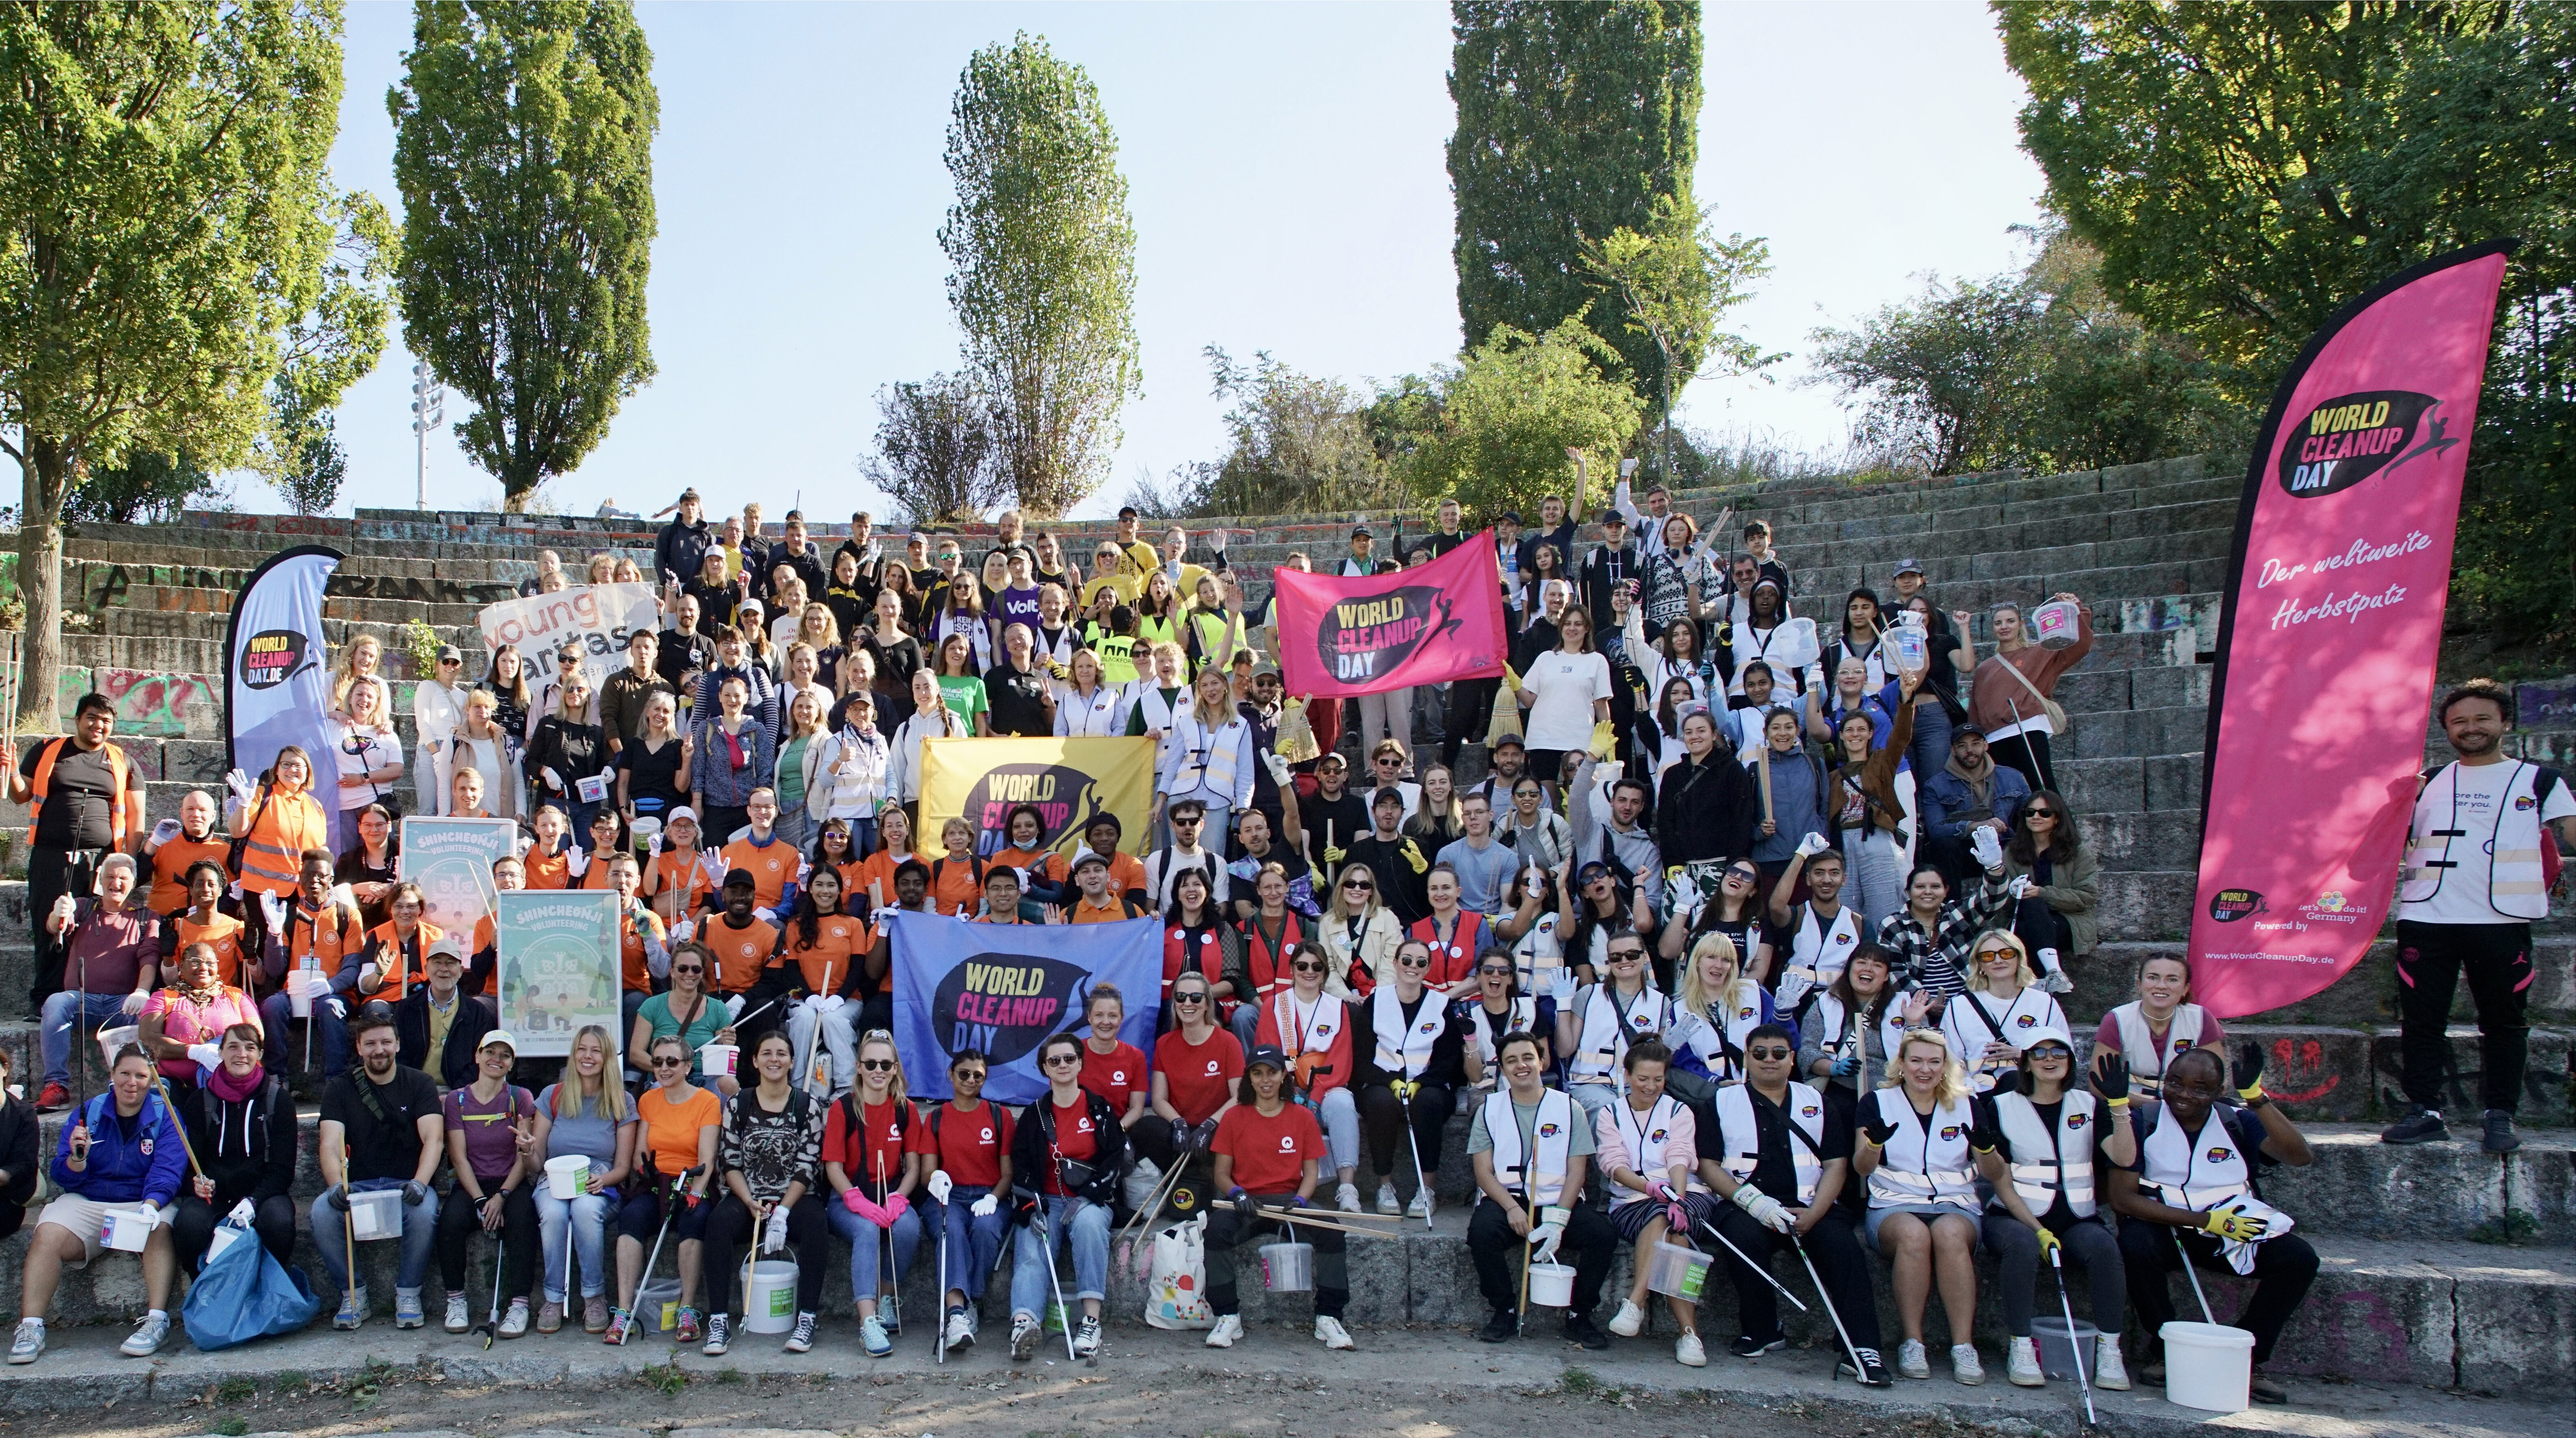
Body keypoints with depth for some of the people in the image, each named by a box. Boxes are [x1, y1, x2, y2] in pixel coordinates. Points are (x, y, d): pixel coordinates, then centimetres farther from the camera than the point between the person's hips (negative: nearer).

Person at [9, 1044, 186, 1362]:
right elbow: (65, 1179, 6)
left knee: (160, 1228, -34)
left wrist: (151, 1206, -31)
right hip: (87, 1203, 2)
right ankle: (30, 1328, -25)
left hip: (145, 1202, -2)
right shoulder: (90, 1111, 9)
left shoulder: (165, 1117, 2)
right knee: (48, 1235, -26)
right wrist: (76, 1158, -18)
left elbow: (166, 1172, -11)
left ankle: (157, 1321, -37)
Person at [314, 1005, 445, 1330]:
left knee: (424, 1210, -34)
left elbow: (434, 1139, -7)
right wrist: (336, 1184, -28)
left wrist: (420, 1182, -27)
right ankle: (353, 1294, -9)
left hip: (407, 1185, -2)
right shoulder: (340, 1089, 8)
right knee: (322, 1212, -29)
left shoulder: (420, 1084, 5)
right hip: (357, 1186, 2)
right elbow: (330, 1145, -6)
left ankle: (408, 1293, -11)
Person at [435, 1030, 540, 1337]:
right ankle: (457, 1300, -12)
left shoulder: (520, 1098, 4)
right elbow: (459, 1158, -2)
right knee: (452, 1220, -30)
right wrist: (481, 1201, -14)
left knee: (521, 1220, -32)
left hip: (512, 1183, -1)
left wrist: (501, 1196, -16)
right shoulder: (457, 1100, 6)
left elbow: (524, 1158, -2)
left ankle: (519, 1305, -28)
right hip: (472, 1184, 1)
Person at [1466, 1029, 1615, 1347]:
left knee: (1604, 1235, -25)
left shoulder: (1568, 1108, 8)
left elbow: (1576, 1171, 1)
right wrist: (1512, 1207, -17)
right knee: (1481, 1232, -32)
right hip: (1505, 1200, 0)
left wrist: (1557, 1219, -15)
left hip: (1558, 1202, 0)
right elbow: (1483, 1171, 2)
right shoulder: (1490, 1109, 9)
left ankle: (1579, 1316, -3)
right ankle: (1505, 1312, -8)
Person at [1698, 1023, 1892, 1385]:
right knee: (1744, 1238, -33)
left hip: (1810, 1207, 1)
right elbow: (1708, 1164, 4)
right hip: (1745, 1205, -1)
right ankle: (1762, 1332, -12)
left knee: (1843, 1246, -28)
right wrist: (1751, 1200, -14)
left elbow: (1836, 1165, 9)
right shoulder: (1724, 1102, 12)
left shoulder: (1816, 1102, 18)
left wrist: (1813, 1214, -9)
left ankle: (1861, 1350, -27)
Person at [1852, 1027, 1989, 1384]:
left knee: (1949, 1233, -35)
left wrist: (1986, 1148, -15)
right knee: (1914, 1233, -36)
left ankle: (1963, 1347, -32)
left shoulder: (1966, 1107, 14)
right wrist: (1874, 1142, -27)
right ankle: (1912, 1343, -28)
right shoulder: (1878, 1103, 8)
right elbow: (1862, 1168, -5)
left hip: (1956, 1208, 1)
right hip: (1894, 1207, -1)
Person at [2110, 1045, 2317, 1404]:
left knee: (2299, 1258, -19)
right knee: (2136, 1244, -35)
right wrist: (2206, 1220, -20)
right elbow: (2121, 1197, -15)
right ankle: (2164, 1348, -11)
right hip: (2165, 1229, -3)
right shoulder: (2144, 1125, -7)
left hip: (2236, 1232, 3)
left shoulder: (2238, 1124, 2)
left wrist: (2256, 1098, -25)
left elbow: (2301, 1157, -14)